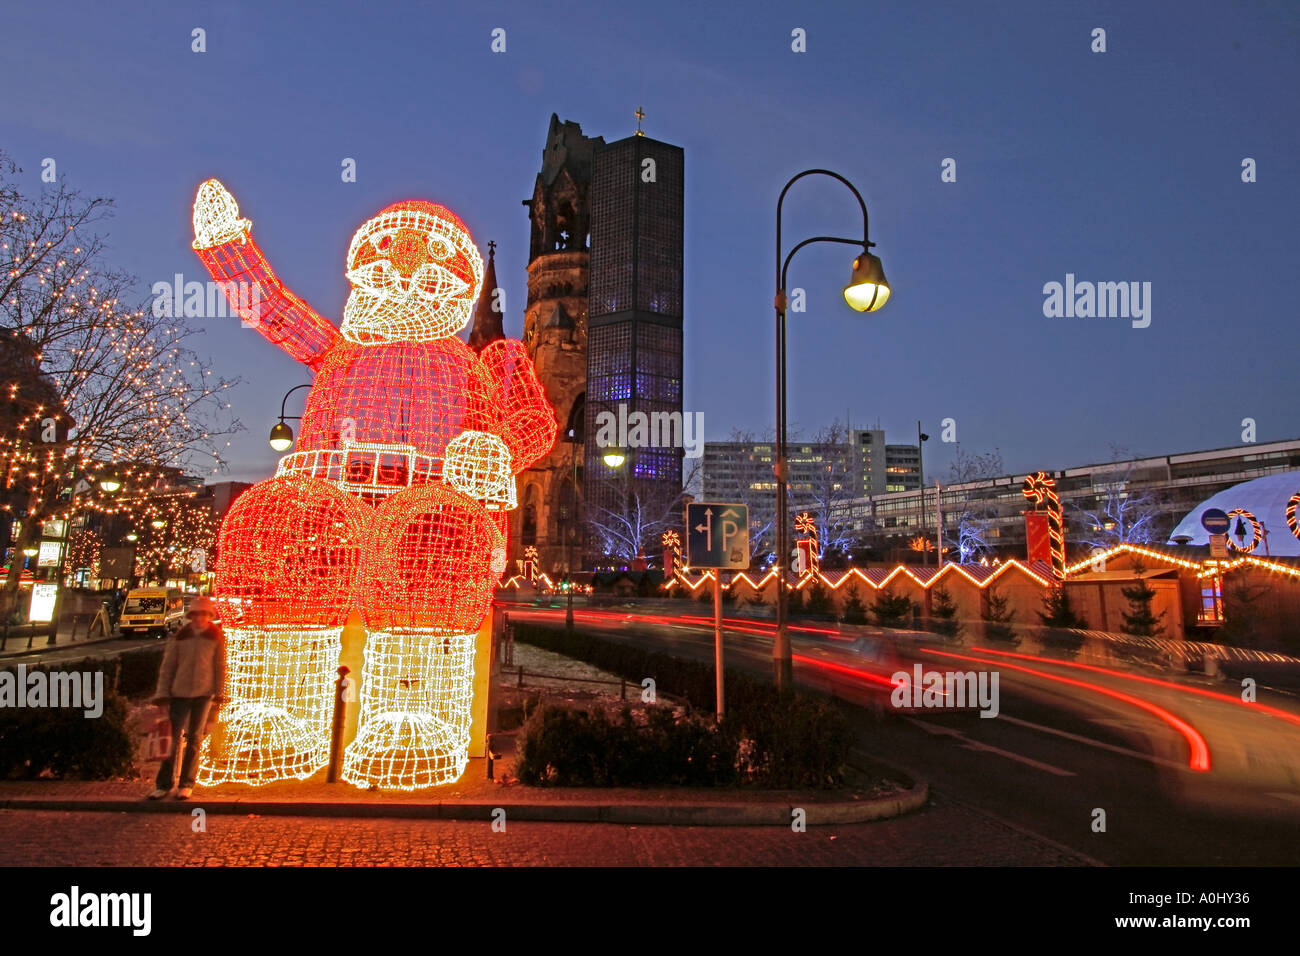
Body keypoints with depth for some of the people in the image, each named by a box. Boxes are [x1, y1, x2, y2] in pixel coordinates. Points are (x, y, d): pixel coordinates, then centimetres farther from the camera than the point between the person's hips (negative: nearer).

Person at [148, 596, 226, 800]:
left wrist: (219, 692, -2)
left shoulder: (216, 637, 0)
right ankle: (164, 783, 11)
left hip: (204, 693, -1)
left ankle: (187, 784, 14)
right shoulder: (179, 637, 2)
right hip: (180, 692, 1)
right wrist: (162, 693, 1)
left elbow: (220, 666, 3)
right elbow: (168, 665, 5)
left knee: (194, 738, 6)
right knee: (173, 737, 1)